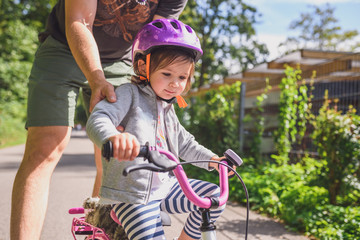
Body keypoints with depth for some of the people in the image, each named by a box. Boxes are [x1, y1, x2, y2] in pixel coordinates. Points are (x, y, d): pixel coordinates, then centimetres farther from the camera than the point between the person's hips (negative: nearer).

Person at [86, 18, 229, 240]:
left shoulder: (168, 109, 16)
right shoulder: (130, 94, -8)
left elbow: (185, 143, 28)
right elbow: (98, 119, -26)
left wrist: (212, 159, 15)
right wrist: (113, 137, -49)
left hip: (165, 187, 7)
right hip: (132, 194, -7)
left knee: (214, 195, 1)